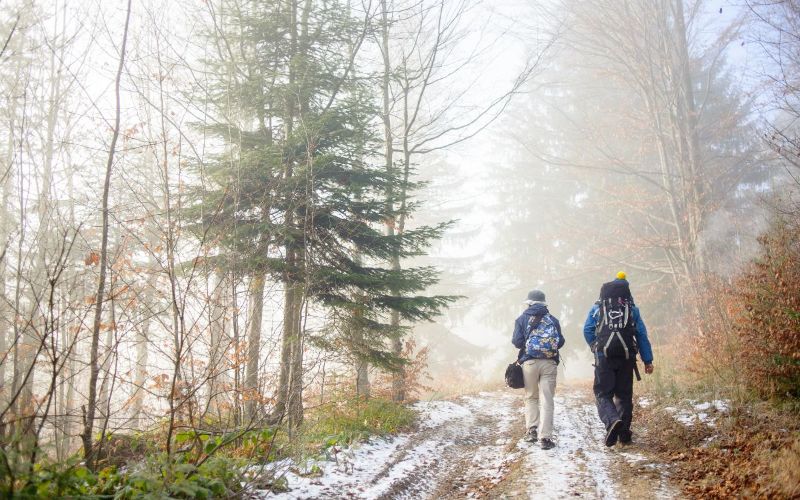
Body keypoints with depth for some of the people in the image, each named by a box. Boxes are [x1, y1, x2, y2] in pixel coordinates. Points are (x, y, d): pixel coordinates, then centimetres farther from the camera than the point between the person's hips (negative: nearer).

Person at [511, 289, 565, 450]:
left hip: (529, 362, -1)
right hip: (550, 363, 1)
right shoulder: (553, 319, 9)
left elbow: (517, 342, -3)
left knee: (531, 397, 16)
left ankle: (532, 429, 8)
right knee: (547, 400, 0)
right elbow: (561, 342, 6)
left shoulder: (522, 319, 3)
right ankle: (545, 437, -5)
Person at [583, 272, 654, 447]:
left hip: (604, 358, -2)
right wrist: (648, 360, 10)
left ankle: (613, 421, -27)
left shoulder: (597, 308, 7)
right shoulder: (632, 309, 9)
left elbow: (587, 331, 3)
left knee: (603, 394, 1)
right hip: (627, 358, 2)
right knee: (624, 395, 13)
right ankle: (624, 434, 16)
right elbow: (642, 335, 8)